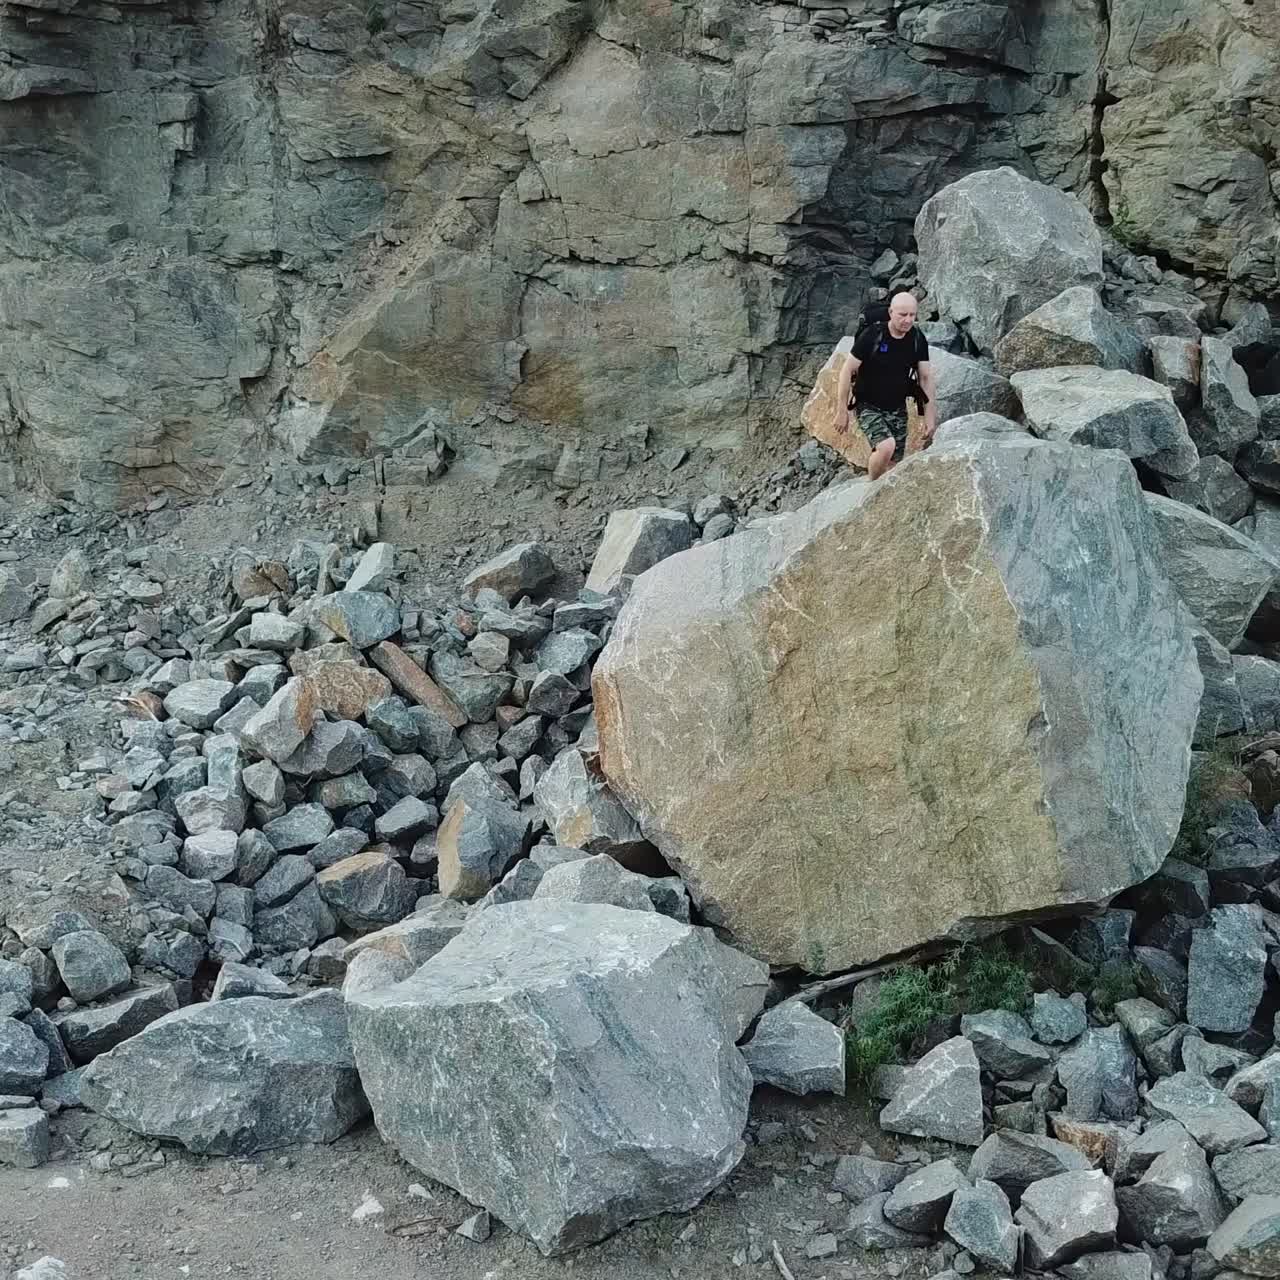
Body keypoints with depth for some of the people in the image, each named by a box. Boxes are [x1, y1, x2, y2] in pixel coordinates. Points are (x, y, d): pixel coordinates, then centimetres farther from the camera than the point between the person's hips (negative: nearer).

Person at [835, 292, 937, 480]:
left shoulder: (918, 340, -3)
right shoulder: (871, 336, -17)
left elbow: (926, 378, 3)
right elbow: (847, 370, -12)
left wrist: (930, 416, -2)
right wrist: (842, 411, -12)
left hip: (897, 409, 5)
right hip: (869, 407, -5)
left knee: (894, 465, 3)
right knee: (886, 447, -28)